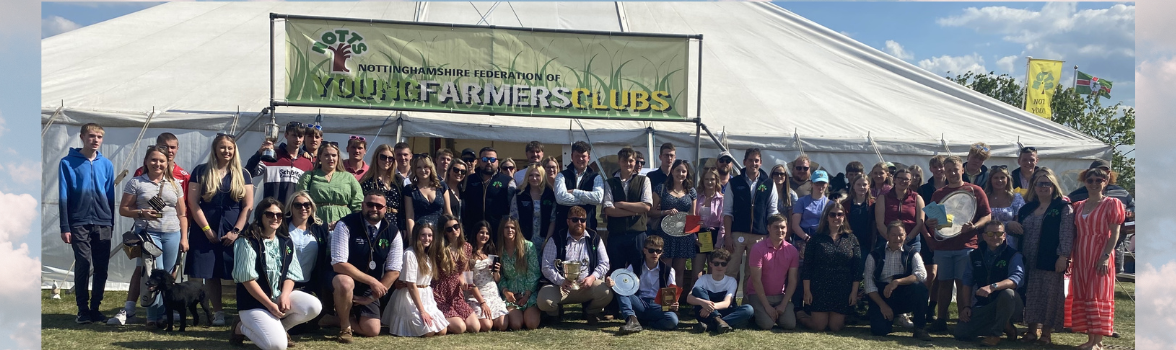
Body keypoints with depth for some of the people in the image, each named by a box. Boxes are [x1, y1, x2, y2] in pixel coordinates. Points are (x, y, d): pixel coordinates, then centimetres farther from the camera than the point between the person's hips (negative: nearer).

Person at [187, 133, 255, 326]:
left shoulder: (242, 175, 8)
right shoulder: (201, 172, 4)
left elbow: (248, 206, 3)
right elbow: (193, 202, -1)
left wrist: (236, 231, -8)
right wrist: (206, 229, -8)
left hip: (234, 232, 0)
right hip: (207, 231, 0)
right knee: (210, 273, 0)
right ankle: (218, 312, 8)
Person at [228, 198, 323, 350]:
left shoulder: (287, 243, 8)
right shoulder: (247, 242, -10)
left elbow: (291, 274, 5)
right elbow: (247, 279, -14)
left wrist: (284, 296, -16)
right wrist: (270, 305, -19)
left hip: (280, 296, 6)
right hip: (255, 302, -6)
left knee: (314, 306, -22)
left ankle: (278, 328, 3)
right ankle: (242, 327, 5)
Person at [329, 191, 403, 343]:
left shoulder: (393, 232, -9)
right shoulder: (346, 225, -20)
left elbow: (394, 271, -8)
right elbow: (339, 264, -26)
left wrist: (372, 297, -14)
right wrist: (372, 281, -26)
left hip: (369, 289, 4)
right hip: (342, 279, -4)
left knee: (372, 331, -6)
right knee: (345, 282, -39)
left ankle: (341, 317, 24)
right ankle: (344, 326, -11)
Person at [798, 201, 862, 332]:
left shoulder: (851, 239, 5)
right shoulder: (817, 238, 1)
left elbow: (857, 268, 3)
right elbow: (806, 266, -1)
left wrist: (854, 291, -3)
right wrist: (807, 290, -6)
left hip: (842, 291, 2)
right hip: (819, 290, -2)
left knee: (836, 327, 2)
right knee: (819, 327, -3)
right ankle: (800, 315, 28)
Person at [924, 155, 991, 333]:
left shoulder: (974, 191, 4)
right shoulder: (938, 194, 15)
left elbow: (987, 216, 1)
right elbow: (929, 220, 18)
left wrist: (973, 227, -17)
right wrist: (928, 223, -7)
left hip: (966, 245, -3)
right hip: (943, 246, 3)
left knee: (962, 284, -2)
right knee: (945, 283, 6)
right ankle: (941, 320, 9)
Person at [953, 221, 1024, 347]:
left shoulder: (1013, 255, -11)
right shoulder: (974, 255, 4)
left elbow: (1018, 278, -29)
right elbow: (968, 282, 7)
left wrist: (992, 287, -43)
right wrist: (966, 306, -2)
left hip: (1008, 303, -4)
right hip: (984, 306, 4)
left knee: (1007, 293, -40)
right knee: (961, 332, -12)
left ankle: (995, 334, -18)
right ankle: (1005, 326, 8)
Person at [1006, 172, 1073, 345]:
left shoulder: (1063, 208, -1)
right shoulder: (1026, 209, 16)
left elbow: (1066, 234, -9)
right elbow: (1016, 230, 25)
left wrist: (1063, 256, -17)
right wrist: (1010, 225, 1)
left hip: (1050, 262, -5)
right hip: (1028, 262, 5)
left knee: (1049, 295, -3)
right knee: (1030, 295, 7)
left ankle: (1046, 333, 3)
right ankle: (1032, 329, 16)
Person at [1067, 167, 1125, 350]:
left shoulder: (1111, 204, -2)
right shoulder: (1078, 206, 14)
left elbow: (1114, 233, -8)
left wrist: (1106, 256, -17)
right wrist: (1069, 257, 8)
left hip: (1100, 257, -6)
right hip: (1081, 257, 6)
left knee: (1099, 297, -5)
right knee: (1082, 297, 4)